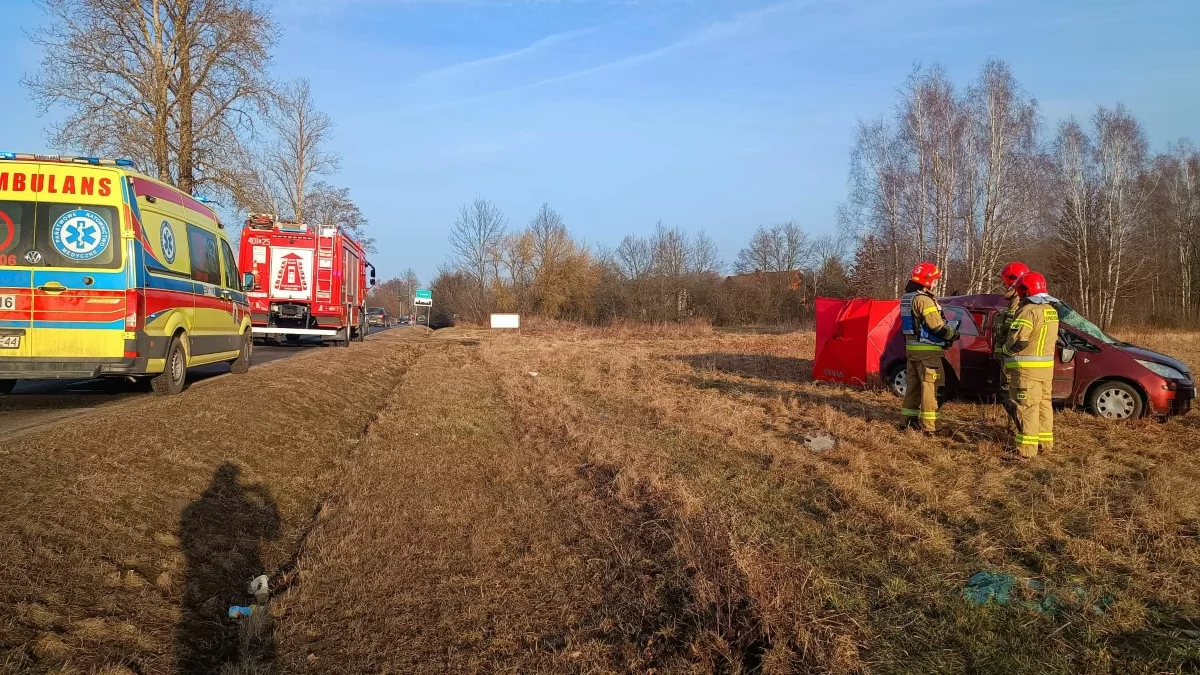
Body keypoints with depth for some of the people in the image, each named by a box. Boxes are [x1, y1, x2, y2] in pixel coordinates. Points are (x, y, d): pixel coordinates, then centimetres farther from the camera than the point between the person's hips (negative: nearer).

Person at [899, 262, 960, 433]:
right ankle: (928, 425, -4)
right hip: (927, 351, -9)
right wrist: (953, 334, -2)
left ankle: (908, 419, 20)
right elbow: (937, 325, -18)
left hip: (911, 348, 9)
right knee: (929, 387, -5)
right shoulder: (923, 299, -18)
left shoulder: (906, 298, 12)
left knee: (913, 384, 15)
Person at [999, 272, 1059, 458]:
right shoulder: (1051, 310, 13)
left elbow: (1018, 340, -21)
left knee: (1027, 407, -8)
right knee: (1044, 403, 16)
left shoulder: (1028, 310, -17)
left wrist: (1004, 351, -4)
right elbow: (1052, 338, 18)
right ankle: (1045, 442, 26)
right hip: (1046, 365, 9)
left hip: (1027, 367, -9)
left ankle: (1026, 448, -9)